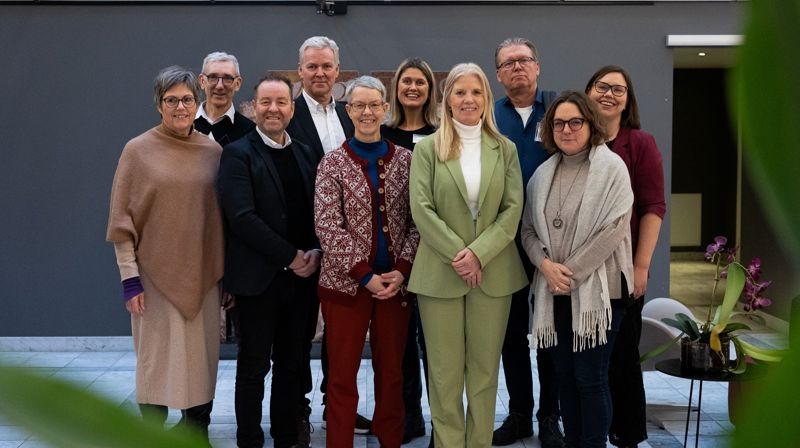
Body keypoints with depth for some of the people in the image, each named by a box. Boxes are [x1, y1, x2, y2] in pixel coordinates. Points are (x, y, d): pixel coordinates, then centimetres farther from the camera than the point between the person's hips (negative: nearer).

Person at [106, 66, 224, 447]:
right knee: (157, 362, 3)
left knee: (202, 359, 9)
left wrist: (227, 271, 7)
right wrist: (129, 277, -8)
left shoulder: (213, 151, 5)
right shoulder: (138, 150, -3)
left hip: (203, 275, 3)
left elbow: (223, 214, 9)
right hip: (157, 275, -3)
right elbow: (122, 219, -3)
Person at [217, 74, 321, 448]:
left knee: (291, 364, 14)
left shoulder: (307, 155, 10)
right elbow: (242, 217, -17)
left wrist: (315, 252, -7)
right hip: (258, 277, -5)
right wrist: (290, 257, -16)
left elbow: (319, 211, 11)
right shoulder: (238, 154, -6)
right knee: (254, 367, 6)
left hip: (300, 276, 5)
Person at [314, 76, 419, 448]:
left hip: (396, 281, 2)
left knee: (391, 372, 12)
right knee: (342, 375, 5)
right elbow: (327, 226, -8)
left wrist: (402, 269, -9)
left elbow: (417, 220, 3)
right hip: (346, 281, -2)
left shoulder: (405, 159, 5)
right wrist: (365, 274, -13)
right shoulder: (332, 163, -1)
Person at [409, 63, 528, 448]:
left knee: (485, 369, 8)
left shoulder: (505, 149, 8)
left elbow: (513, 209, 0)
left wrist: (478, 253, -13)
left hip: (493, 271, 2)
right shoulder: (427, 148, 3)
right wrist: (458, 254, -14)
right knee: (445, 371, 4)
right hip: (440, 271, -1)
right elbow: (421, 210, -6)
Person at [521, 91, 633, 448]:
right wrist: (546, 265, -10)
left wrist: (572, 272, -12)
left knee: (590, 377, -2)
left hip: (597, 288, -5)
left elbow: (613, 229, -12)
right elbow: (528, 229, 9)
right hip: (555, 290, 5)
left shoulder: (611, 168, -5)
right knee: (564, 374, 11)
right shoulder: (543, 173, 10)